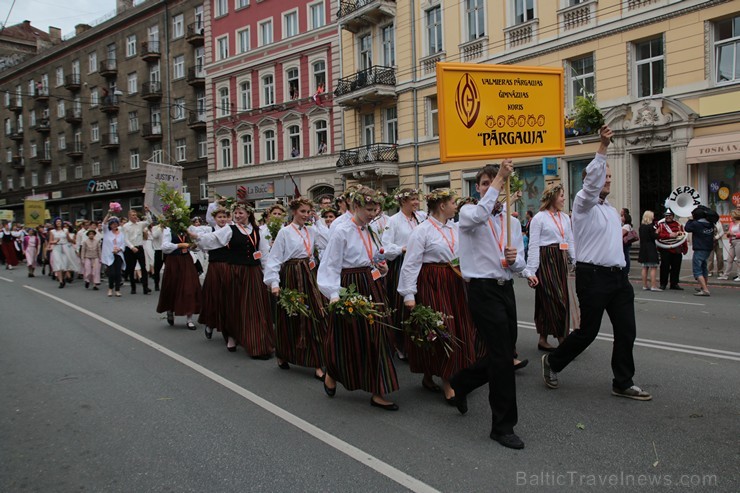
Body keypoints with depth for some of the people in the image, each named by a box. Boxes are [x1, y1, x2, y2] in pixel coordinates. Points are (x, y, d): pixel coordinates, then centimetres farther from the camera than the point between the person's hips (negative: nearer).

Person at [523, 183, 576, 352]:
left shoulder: (565, 218, 13)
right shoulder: (539, 218, -5)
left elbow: (570, 242, 16)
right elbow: (533, 246, -9)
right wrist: (531, 271, -14)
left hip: (561, 260, 7)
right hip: (546, 260, -7)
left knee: (563, 299, 7)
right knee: (553, 299, -5)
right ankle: (562, 338, 4)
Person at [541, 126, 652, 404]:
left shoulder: (612, 210, 20)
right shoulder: (583, 203, -4)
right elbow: (591, 180, -24)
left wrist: (621, 269, 19)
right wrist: (603, 147, -32)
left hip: (618, 276, 8)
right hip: (593, 276, -8)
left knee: (626, 330, 5)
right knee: (588, 331, -2)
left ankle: (623, 384, 16)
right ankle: (553, 362, 20)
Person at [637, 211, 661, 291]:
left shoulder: (641, 226, 9)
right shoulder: (650, 226, -12)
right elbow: (654, 236, -15)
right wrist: (657, 232, 3)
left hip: (643, 248, 7)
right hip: (651, 248, -7)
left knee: (645, 267, 10)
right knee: (653, 267, -6)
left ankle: (644, 285, 12)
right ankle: (653, 286, -10)